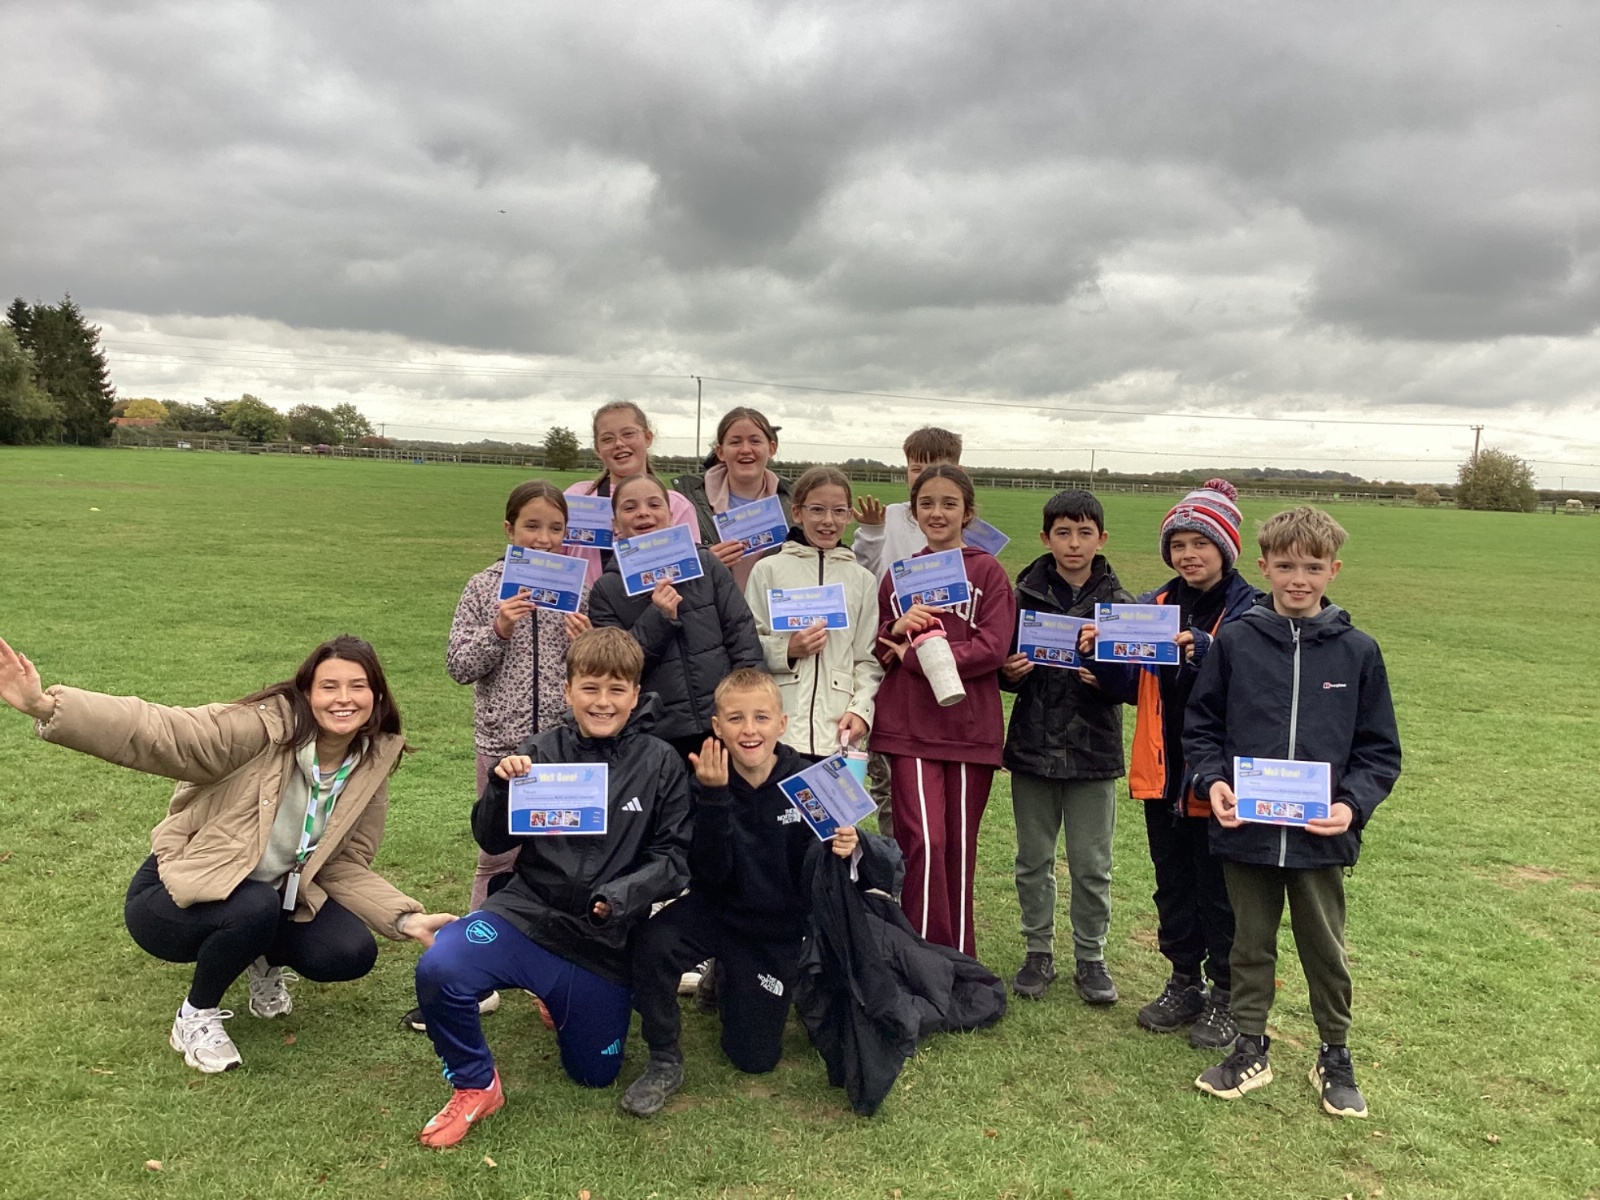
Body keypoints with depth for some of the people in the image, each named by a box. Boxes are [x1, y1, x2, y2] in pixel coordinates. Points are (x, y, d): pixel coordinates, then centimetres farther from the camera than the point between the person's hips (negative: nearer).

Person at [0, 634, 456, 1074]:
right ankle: (195, 1016, -4)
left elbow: (345, 867, -1)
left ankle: (267, 960, 16)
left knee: (352, 954, -18)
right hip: (180, 897, -4)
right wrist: (47, 706, -49)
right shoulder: (264, 727, -24)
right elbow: (159, 734, -35)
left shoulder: (370, 769, -7)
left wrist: (407, 920, -15)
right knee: (256, 909, -35)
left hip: (273, 898, 5)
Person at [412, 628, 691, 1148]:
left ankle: (564, 1002, 47)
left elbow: (673, 856, -6)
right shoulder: (544, 751, -4)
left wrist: (623, 895, -23)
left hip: (604, 938, 1)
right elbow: (492, 842, -2)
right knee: (438, 970, -29)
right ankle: (475, 1087, -1)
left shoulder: (660, 764, -5)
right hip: (529, 910, 0)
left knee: (594, 1074, 15)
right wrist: (502, 788, -21)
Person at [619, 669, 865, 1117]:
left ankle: (727, 984, 37)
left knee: (756, 1059, 5)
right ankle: (664, 1062, -7)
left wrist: (845, 851, -32)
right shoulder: (706, 782, -17)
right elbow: (710, 874, -25)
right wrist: (714, 797, -37)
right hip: (716, 909, 0)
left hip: (777, 929, 1)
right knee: (652, 945, -33)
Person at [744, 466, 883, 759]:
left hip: (837, 729, 2)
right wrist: (786, 650, -11)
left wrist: (860, 708, -3)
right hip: (780, 725, -1)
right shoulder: (769, 570, 5)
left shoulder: (862, 579, 12)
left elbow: (869, 659, 11)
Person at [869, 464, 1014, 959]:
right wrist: (897, 628, -7)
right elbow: (877, 652, 14)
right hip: (907, 729, 1)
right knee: (924, 842, -10)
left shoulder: (988, 572, 2)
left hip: (971, 729, -1)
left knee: (960, 847, 7)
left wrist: (917, 654, -12)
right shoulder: (897, 576, 12)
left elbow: (993, 648, -10)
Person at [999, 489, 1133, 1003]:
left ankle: (1091, 957, 24)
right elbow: (1002, 668, 8)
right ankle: (1038, 952, 27)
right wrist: (1009, 672, -14)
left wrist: (1105, 676, -22)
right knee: (1033, 860, 12)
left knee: (1092, 865, 7)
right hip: (1032, 747, 1)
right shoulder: (1025, 596, 1)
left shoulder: (1120, 604, -1)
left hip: (1093, 752, -1)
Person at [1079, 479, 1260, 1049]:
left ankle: (1226, 997, 26)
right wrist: (1101, 654, -10)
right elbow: (1130, 687, 7)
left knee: (1219, 890, 9)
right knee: (1173, 885, 18)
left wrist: (1204, 651, -37)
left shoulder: (1251, 611, -11)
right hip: (1162, 771, 5)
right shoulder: (1152, 606, 6)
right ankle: (1184, 985, 34)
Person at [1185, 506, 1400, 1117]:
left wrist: (1352, 803, -12)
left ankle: (1335, 1056, 35)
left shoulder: (1358, 651, -2)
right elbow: (1201, 725, 3)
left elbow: (1379, 749, 3)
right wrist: (1213, 780, -13)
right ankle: (1249, 1049, 32)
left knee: (1326, 949, 15)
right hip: (1245, 831, 0)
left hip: (1321, 837, 0)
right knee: (1251, 943, 16)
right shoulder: (1235, 642, -3)